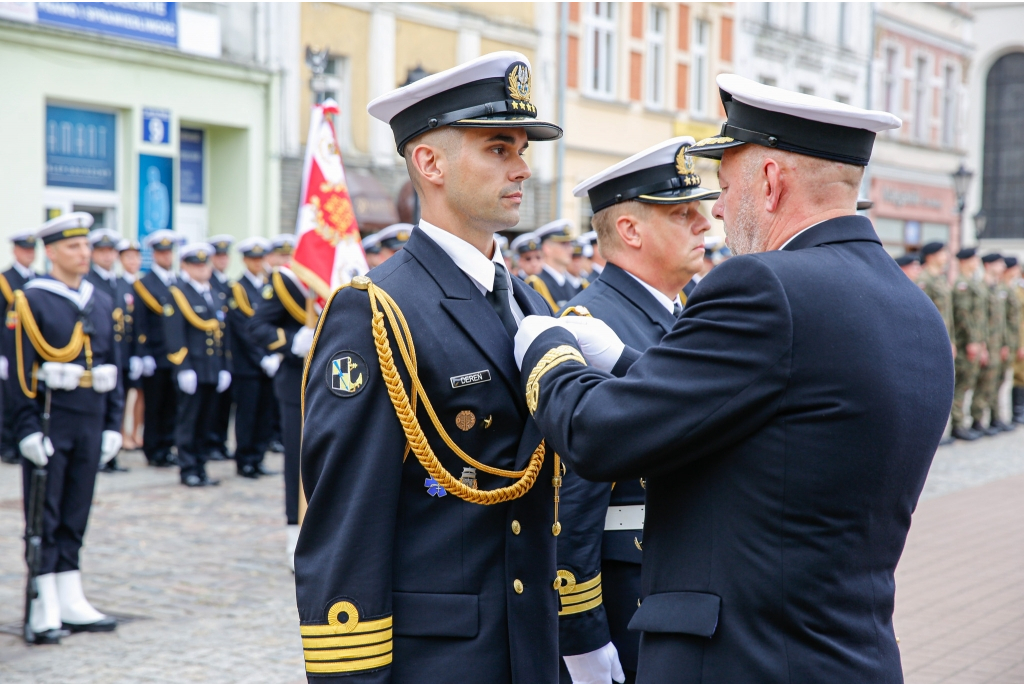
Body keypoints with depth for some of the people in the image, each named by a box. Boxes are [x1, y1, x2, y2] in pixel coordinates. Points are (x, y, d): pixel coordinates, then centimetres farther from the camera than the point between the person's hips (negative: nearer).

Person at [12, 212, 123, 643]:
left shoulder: (101, 302, 12)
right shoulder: (32, 300, -5)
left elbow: (112, 366, 15)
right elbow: (21, 371, -9)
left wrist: (113, 425, 10)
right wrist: (28, 429, -15)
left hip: (89, 424, 5)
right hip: (50, 422, -5)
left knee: (76, 515, 11)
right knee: (44, 517, 1)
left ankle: (71, 603, 18)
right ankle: (44, 611, 5)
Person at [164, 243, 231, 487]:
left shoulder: (212, 294, 17)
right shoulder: (178, 292, -4)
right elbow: (174, 334, -11)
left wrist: (225, 367, 11)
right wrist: (184, 368, -17)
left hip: (213, 372, 6)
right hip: (192, 370, -6)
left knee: (206, 421, 10)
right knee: (188, 421, -1)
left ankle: (200, 468, 17)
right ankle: (188, 470, 5)